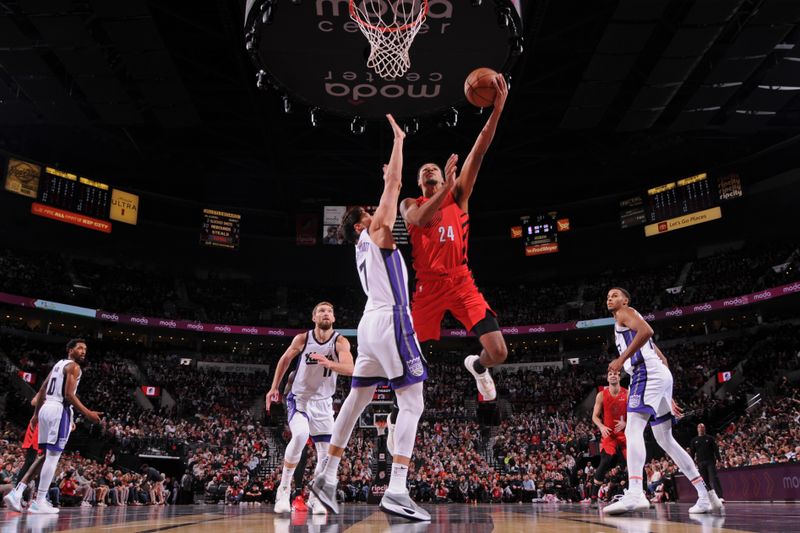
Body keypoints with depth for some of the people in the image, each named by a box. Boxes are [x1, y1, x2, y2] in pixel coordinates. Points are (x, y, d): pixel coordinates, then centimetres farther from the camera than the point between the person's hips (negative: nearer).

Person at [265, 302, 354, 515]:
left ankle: (314, 497, 21)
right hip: (299, 398, -1)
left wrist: (329, 364, -50)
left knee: (327, 454, -1)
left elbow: (350, 369, -32)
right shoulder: (302, 339, -9)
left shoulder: (340, 342, -14)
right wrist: (274, 387, 8)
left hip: (323, 402, 2)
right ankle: (284, 489, -14)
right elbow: (285, 359, 9)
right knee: (300, 435, -30)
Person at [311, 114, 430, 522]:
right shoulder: (376, 230, 2)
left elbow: (392, 190, 40)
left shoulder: (365, 243, 23)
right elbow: (393, 184, -1)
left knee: (356, 400, 13)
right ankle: (396, 492, -19)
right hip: (391, 321, -9)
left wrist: (392, 182, 40)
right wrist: (398, 139, 7)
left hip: (371, 323, 9)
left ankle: (327, 477, 17)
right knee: (412, 404, -11)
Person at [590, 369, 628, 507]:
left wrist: (625, 423, -17)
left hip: (625, 433, 2)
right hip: (608, 433, -2)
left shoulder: (628, 394, -2)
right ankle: (593, 497, -6)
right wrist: (601, 427, -20)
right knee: (605, 463, -15)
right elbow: (595, 416, -1)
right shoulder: (601, 395, -3)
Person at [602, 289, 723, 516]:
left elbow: (646, 330, -18)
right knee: (665, 440, 15)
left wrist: (621, 359, -21)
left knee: (633, 430, -22)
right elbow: (662, 358, 31)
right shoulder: (626, 321, 32)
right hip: (659, 374, 10)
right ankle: (706, 495, 18)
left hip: (648, 372, -10)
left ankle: (634, 494, -37)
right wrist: (668, 397, 28)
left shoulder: (625, 313, 6)